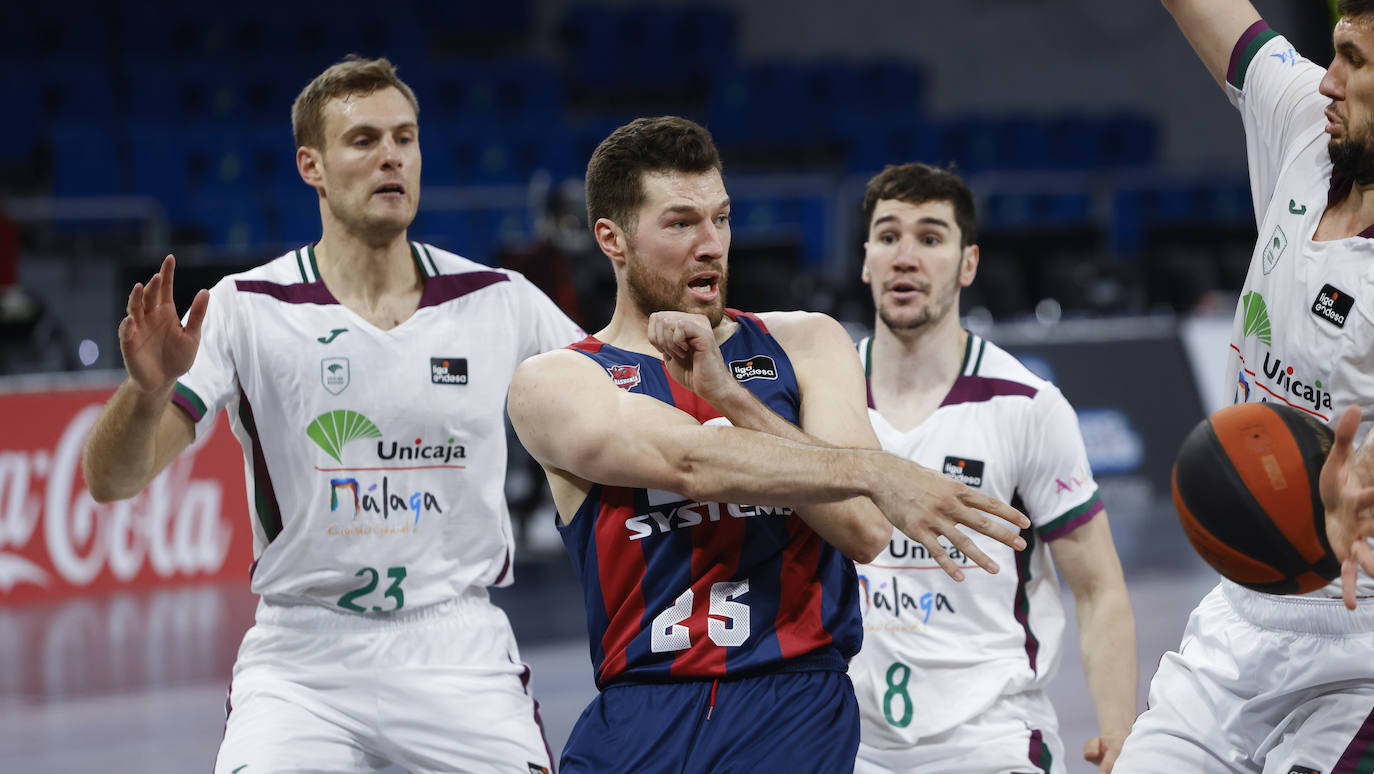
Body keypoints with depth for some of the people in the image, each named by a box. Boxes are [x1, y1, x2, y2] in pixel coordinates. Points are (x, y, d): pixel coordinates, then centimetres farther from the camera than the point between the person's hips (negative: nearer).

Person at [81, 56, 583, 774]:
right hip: (302, 655, -2)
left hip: (460, 652, 2)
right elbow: (112, 481, -8)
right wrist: (148, 390, -30)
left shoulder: (497, 301, 2)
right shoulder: (246, 309, -4)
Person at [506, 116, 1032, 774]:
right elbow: (690, 462, -14)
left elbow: (864, 530, -4)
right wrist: (877, 472, -22)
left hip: (798, 718, 0)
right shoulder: (553, 384, 5)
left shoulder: (805, 344, 10)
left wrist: (729, 395, -10)